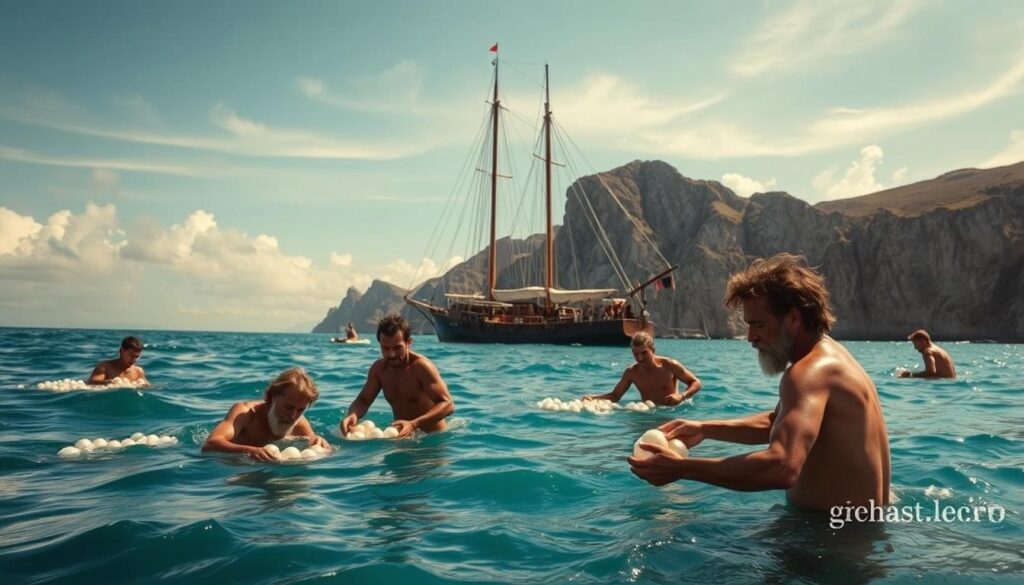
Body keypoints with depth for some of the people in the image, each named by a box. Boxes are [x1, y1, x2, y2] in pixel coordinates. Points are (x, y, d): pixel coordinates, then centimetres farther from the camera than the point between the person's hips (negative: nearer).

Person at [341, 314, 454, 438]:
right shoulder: (378, 368, 0)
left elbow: (448, 405, -25)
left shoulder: (421, 366, -19)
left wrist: (413, 424, -39)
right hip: (402, 435, 6)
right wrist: (352, 415, -19)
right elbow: (363, 400, 7)